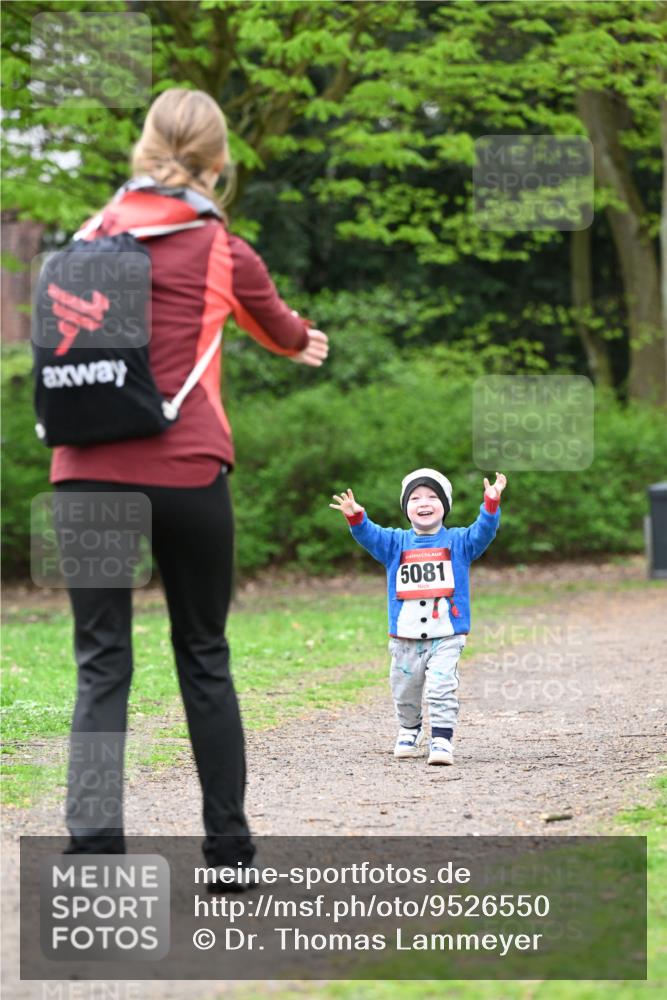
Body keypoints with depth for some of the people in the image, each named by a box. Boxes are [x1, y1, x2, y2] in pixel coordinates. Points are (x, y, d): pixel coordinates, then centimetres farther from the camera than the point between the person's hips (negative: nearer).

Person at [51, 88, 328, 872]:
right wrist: (305, 343, 46)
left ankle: (93, 843, -12)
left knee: (100, 662, 2)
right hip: (186, 471, -1)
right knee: (203, 656, 12)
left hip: (88, 473, 1)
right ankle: (228, 846, 17)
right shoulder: (222, 253, 4)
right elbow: (280, 329, 23)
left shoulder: (94, 237, 7)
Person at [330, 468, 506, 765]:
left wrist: (491, 504, -30)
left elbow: (483, 532, -12)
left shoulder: (458, 541, 2)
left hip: (446, 637, -3)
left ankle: (441, 740, -10)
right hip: (405, 638, 3)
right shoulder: (395, 542, 6)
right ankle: (410, 730, 39)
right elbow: (369, 535, -7)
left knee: (441, 689, -14)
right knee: (405, 692, 16)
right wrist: (356, 517, -29)